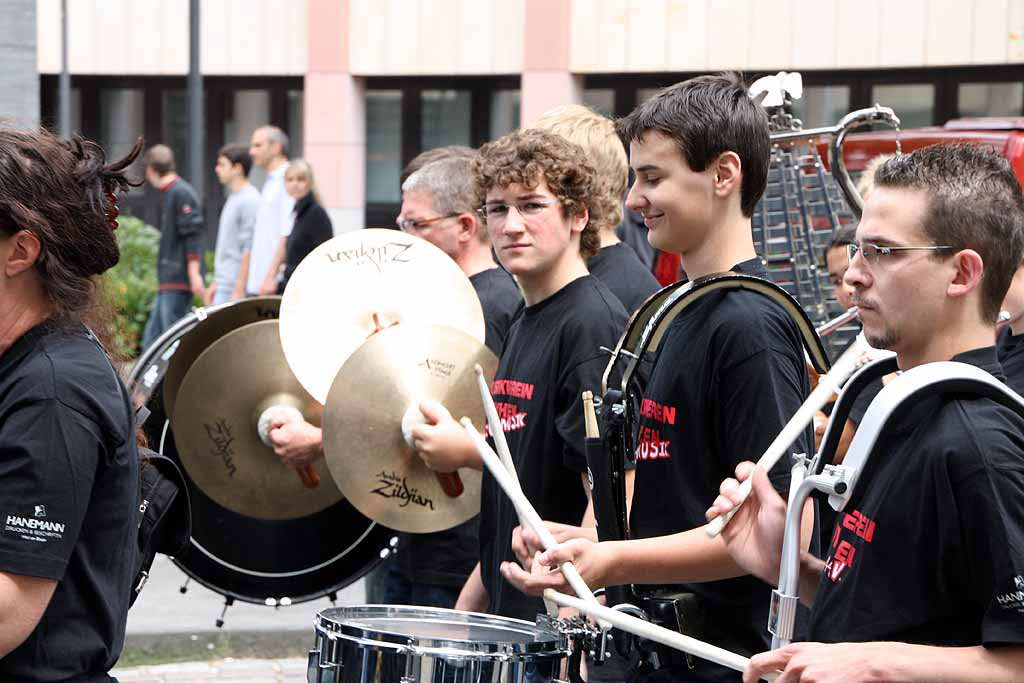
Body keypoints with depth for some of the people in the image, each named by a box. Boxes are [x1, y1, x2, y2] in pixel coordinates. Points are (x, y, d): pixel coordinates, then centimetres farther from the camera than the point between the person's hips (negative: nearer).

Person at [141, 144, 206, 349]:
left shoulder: (182, 193, -11)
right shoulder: (169, 194, 19)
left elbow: (193, 237, -17)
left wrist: (194, 275, -21)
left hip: (179, 282, -10)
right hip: (168, 281, 10)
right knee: (151, 338, 9)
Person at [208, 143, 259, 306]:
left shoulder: (249, 200, -14)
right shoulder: (233, 198, 17)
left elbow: (249, 250, -18)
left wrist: (239, 290, -20)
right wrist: (215, 284, 22)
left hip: (235, 286, -9)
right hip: (224, 286, 9)